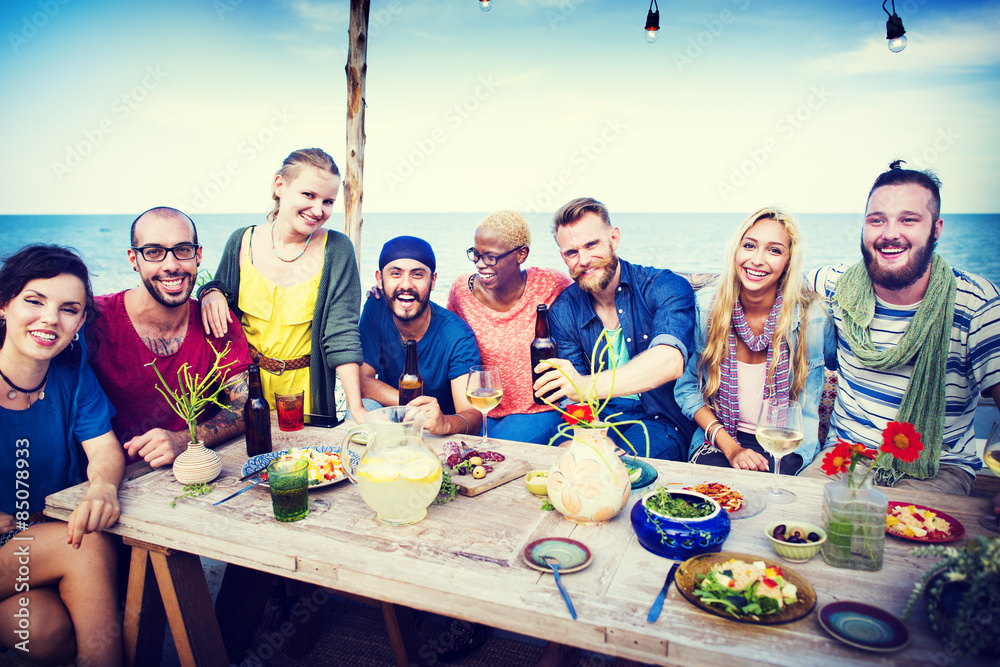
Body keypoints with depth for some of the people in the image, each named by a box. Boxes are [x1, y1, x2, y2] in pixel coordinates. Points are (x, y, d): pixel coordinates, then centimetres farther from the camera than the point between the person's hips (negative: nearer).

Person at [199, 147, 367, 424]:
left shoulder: (336, 249, -14)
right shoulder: (242, 242, -6)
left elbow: (341, 334, -17)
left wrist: (357, 409, -25)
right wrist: (211, 293, -14)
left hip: (303, 388, -2)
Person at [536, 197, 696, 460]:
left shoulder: (666, 287, -11)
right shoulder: (563, 312, 1)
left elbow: (670, 362, -30)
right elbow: (576, 398, -2)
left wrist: (586, 386, -44)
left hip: (661, 420, -3)